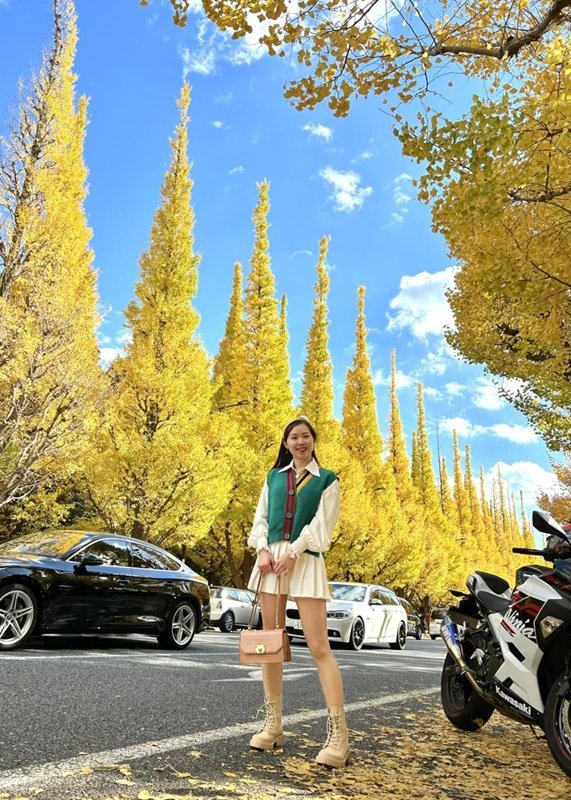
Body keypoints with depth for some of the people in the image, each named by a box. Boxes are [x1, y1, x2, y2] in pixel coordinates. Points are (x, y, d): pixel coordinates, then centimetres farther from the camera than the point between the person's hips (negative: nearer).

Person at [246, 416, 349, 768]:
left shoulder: (327, 480, 6)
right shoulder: (274, 477, 16)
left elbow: (321, 524, -3)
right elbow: (261, 518, 12)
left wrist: (292, 553, -13)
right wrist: (263, 549, -5)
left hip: (306, 561, -4)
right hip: (271, 558, 4)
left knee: (319, 646, -9)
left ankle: (338, 735, -6)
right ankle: (273, 726, 18)